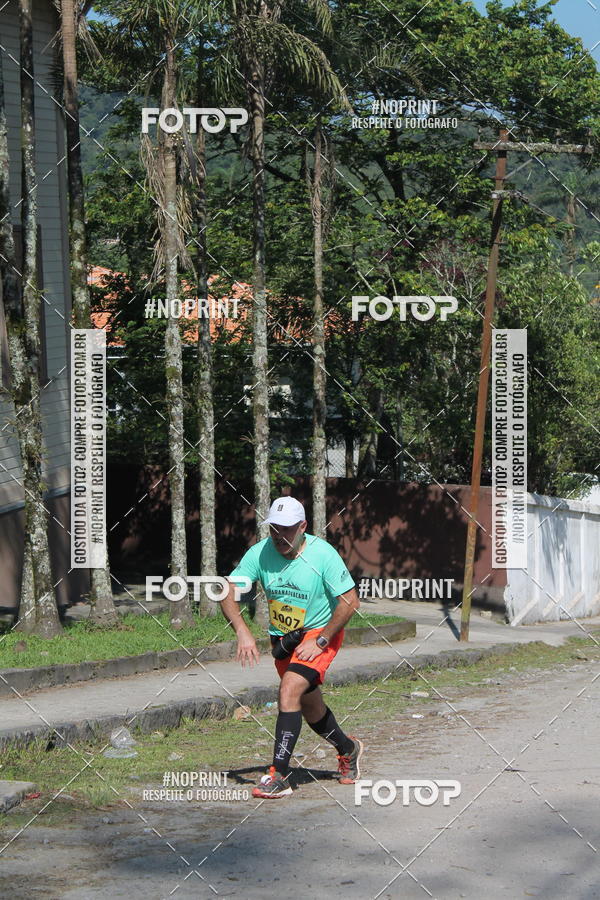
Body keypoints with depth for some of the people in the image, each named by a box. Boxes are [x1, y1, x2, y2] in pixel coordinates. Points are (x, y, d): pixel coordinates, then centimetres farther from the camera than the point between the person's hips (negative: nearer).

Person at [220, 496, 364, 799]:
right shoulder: (259, 553, -12)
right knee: (309, 707, 17)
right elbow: (228, 592, -12)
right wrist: (242, 632, -27)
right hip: (282, 638, 5)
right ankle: (348, 749, 47)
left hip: (321, 633, -5)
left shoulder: (322, 554, -21)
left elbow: (350, 601, -18)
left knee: (289, 690, -26)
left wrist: (320, 641, -21)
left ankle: (279, 776, -25)